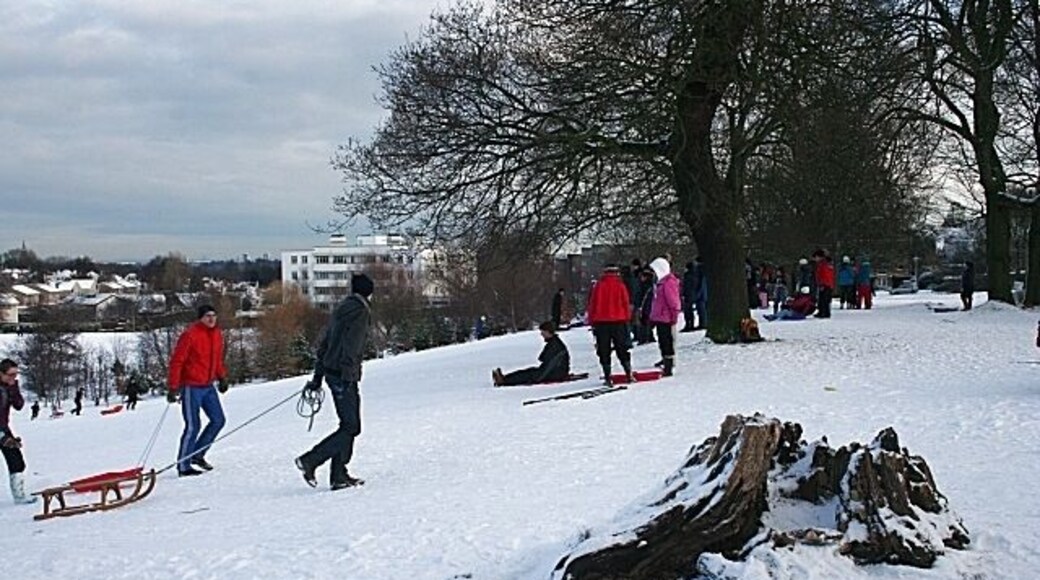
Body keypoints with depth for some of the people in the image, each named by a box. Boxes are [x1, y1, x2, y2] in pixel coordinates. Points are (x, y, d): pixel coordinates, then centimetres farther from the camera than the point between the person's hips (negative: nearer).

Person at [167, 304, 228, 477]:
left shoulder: (216, 334, 8)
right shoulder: (190, 335, -15)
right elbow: (176, 361, -14)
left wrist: (222, 378, 18)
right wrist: (173, 387, -17)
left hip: (208, 386, 8)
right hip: (191, 387, -8)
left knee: (218, 420, 7)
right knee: (192, 427, -7)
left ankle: (197, 455, 20)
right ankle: (183, 466, 3)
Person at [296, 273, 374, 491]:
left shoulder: (341, 309, 18)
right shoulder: (360, 311, -9)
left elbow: (324, 343, 20)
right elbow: (351, 347, -20)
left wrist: (318, 376, 22)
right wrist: (348, 375, -23)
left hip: (332, 372, 10)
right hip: (344, 375, -9)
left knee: (349, 426, 11)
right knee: (350, 427, -6)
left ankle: (339, 475, 10)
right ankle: (310, 461, -10)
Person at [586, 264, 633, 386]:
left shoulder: (599, 286, 1)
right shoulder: (620, 286, 0)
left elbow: (592, 304, 2)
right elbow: (626, 304, 1)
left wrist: (592, 322, 7)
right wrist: (626, 320, 9)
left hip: (601, 322, 0)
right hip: (618, 322, 0)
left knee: (604, 351, 4)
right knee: (622, 349, 10)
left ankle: (607, 377, -1)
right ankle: (628, 374, 4)